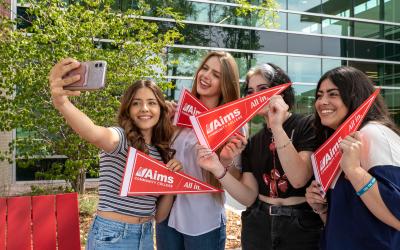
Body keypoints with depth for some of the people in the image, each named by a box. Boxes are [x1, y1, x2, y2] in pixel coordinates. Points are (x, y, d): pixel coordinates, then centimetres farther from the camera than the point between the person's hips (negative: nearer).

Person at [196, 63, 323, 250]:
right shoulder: (253, 142, 5)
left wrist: (277, 127, -26)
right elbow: (249, 197, -3)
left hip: (301, 228, -4)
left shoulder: (307, 126, -8)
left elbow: (299, 179, -21)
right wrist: (218, 169, -18)